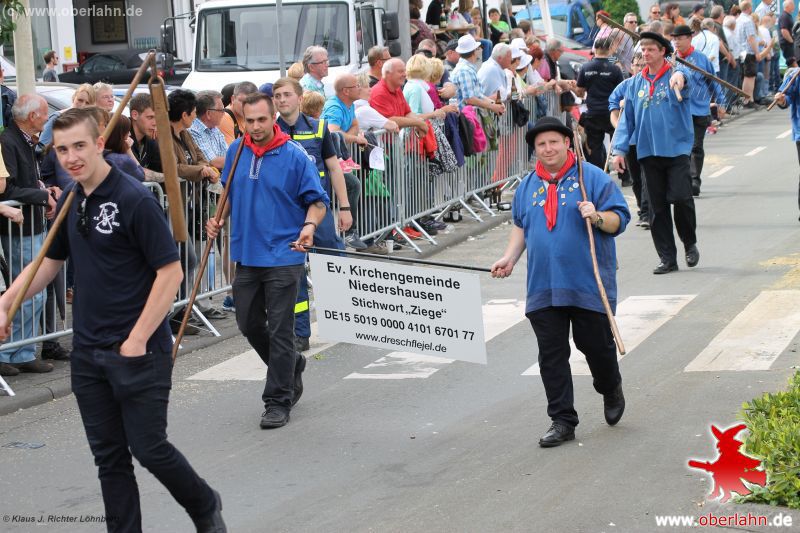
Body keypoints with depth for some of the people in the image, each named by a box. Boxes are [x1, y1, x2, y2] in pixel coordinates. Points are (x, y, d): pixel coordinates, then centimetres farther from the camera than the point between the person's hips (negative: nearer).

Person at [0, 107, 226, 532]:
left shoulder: (134, 200, -15)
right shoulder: (72, 202, 8)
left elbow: (170, 272, -16)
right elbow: (50, 261, 21)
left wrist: (137, 340, -18)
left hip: (139, 351, -7)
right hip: (88, 353, 7)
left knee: (149, 448, 0)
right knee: (109, 457, 9)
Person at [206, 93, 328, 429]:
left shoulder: (294, 156, -9)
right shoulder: (236, 152, 6)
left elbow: (317, 200, -4)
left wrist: (309, 226, -23)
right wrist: (219, 220, 4)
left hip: (283, 258, -6)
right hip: (246, 256, 6)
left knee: (279, 331, -2)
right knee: (249, 325, 14)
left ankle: (278, 401, 6)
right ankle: (291, 365, 38)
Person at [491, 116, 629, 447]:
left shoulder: (593, 177, -2)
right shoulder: (528, 185, 12)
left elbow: (619, 220, -4)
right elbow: (520, 226, 24)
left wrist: (598, 217, -23)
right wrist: (509, 258, 12)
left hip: (589, 285, -4)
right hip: (543, 289, 4)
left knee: (596, 345, 6)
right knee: (551, 355, 1)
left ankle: (611, 390, 37)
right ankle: (562, 420, 7)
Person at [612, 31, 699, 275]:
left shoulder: (676, 75, -2)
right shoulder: (636, 83, 10)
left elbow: (683, 77, -28)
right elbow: (627, 118, 12)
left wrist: (679, 77, -52)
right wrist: (620, 149, 6)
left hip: (676, 147, -4)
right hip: (648, 151, 4)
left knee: (680, 197, -13)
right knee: (657, 206, 5)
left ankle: (690, 243, 13)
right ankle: (667, 258, 12)